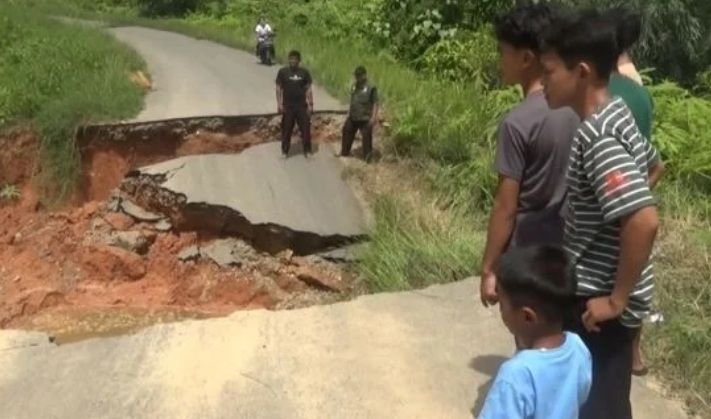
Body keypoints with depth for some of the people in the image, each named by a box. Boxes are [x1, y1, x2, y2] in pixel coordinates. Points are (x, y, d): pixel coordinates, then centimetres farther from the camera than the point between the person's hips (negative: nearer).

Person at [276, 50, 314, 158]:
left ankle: (307, 150, 15)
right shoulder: (282, 72, -3)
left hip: (302, 105, 1)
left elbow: (308, 89, 4)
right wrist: (279, 104, -7)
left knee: (305, 128, 3)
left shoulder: (304, 72, 0)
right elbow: (278, 88, 0)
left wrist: (310, 104, -1)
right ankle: (285, 151, 17)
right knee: (286, 129, 5)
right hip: (287, 106, -1)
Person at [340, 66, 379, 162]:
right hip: (352, 117, 7)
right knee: (347, 133, 18)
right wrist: (349, 113, 20)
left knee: (366, 137, -2)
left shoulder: (371, 88, -11)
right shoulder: (354, 86, 10)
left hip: (365, 119, -7)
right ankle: (344, 153, 35)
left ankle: (367, 157, 11)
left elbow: (375, 103, -13)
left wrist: (373, 117, -19)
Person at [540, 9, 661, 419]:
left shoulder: (598, 138, -26)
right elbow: (653, 165, 22)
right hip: (593, 289, 9)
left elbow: (645, 222, -33)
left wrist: (617, 299, -23)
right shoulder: (616, 114, 5)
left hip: (599, 301, -9)